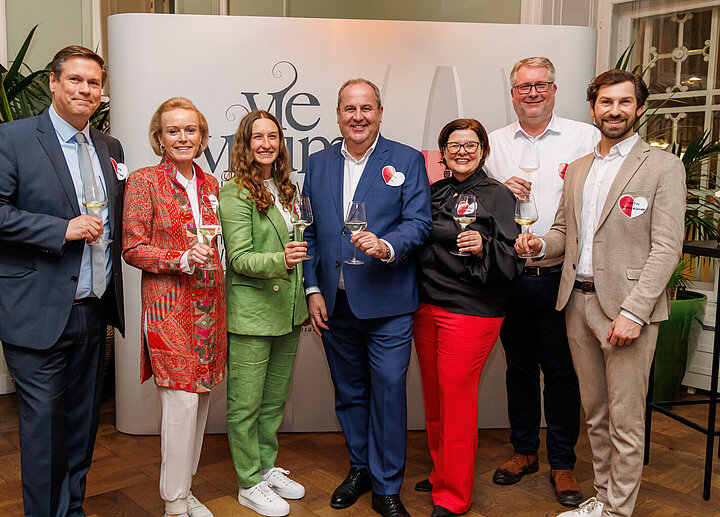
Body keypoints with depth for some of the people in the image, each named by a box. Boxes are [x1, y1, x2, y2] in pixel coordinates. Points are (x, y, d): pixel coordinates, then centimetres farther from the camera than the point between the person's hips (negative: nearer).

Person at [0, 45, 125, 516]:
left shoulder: (110, 148, 13)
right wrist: (63, 229, -19)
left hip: (93, 314, 6)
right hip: (39, 315, -5)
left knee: (83, 424, 15)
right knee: (43, 427, 3)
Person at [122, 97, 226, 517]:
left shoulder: (211, 184, 12)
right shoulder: (144, 181, -4)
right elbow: (133, 249, -6)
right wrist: (182, 259, -18)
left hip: (209, 304, 6)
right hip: (168, 304, -5)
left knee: (201, 395, 9)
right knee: (182, 400, -7)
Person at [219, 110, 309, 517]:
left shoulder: (284, 189, 12)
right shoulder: (234, 193, -11)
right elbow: (240, 259, -16)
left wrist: (304, 300, 16)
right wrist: (281, 260, -33)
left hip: (288, 311, 7)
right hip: (251, 312, -7)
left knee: (275, 399, 17)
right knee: (247, 403, 5)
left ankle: (267, 467, 33)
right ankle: (250, 484, 19)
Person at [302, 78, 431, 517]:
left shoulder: (408, 160, 0)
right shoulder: (318, 163, 10)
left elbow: (419, 222, -6)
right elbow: (310, 231, 11)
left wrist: (386, 247, -26)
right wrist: (313, 289, 3)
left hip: (387, 303, -3)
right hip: (334, 303, 4)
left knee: (388, 391, 0)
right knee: (349, 391, 16)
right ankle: (360, 469, 36)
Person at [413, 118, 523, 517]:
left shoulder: (497, 195, -5)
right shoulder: (434, 192, 12)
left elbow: (511, 259, -11)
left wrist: (483, 247, -27)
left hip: (470, 312, -6)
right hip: (426, 306, 6)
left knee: (456, 401, 0)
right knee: (434, 398, 15)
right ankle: (440, 473, 34)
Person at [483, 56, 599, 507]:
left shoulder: (586, 138, 0)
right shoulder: (494, 143, 10)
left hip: (562, 276, -3)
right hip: (510, 278, 3)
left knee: (562, 370, 5)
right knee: (519, 365, 14)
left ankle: (563, 463, 22)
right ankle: (524, 451, 31)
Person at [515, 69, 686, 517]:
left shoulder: (663, 166, -4)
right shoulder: (578, 169, 15)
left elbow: (667, 247, -11)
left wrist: (633, 312, -19)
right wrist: (540, 243, -3)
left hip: (627, 306, -6)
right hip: (578, 301, 6)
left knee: (625, 421, 2)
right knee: (595, 414, 15)